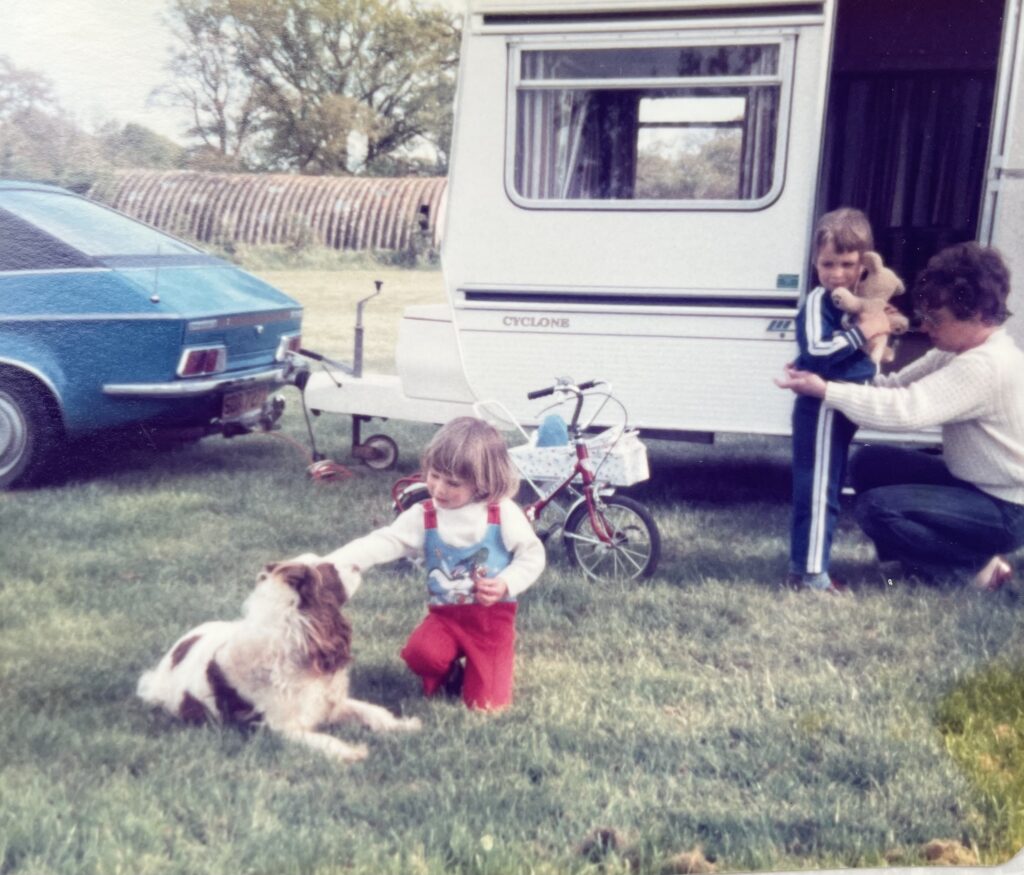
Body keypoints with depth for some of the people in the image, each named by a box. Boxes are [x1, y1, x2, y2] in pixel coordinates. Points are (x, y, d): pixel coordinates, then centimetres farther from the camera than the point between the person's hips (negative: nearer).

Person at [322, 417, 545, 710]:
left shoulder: (504, 513, -8)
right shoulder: (423, 516, -5)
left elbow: (533, 555, -2)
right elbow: (384, 542, -17)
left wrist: (506, 584, -19)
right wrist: (337, 561, -32)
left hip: (493, 618, -1)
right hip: (445, 615, 2)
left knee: (485, 703, -8)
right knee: (419, 652, -31)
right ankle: (448, 672, 7)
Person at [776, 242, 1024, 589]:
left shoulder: (986, 366, -28)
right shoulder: (959, 351, 3)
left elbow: (907, 409, -38)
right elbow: (898, 385, 0)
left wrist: (825, 390, -33)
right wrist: (826, 376, -14)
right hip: (971, 483, 10)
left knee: (876, 508, -20)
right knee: (869, 464, 7)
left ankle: (974, 566, 0)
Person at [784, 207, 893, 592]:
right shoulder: (818, 301, -15)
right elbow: (815, 351, -28)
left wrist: (880, 329, 6)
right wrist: (861, 334, -29)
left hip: (844, 405, 10)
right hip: (822, 405, -10)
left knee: (829, 486, 15)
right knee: (818, 489, -7)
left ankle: (804, 563, 26)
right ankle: (811, 574, -2)